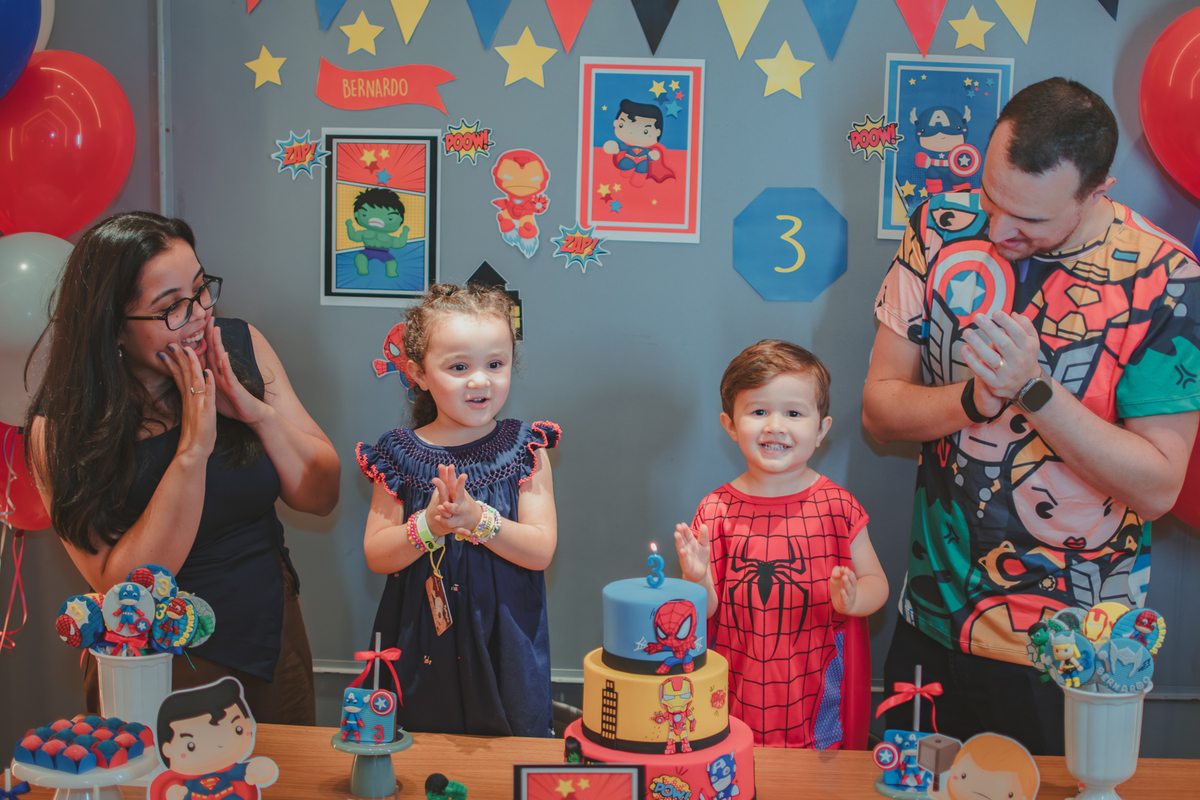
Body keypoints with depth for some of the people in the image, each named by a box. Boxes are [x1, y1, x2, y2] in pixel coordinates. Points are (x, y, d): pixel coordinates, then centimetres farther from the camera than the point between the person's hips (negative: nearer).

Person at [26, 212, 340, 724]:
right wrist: (193, 450, -29)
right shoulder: (63, 426, -18)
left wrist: (257, 411, -23)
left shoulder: (241, 347, -9)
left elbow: (321, 497, -7)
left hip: (275, 635, 4)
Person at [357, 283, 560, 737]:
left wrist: (477, 518, -23)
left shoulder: (524, 449, -4)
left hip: (505, 643, 0)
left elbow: (541, 550, -9)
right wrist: (428, 525, -21)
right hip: (423, 644, 1)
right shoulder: (401, 454, -2)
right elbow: (376, 556, -4)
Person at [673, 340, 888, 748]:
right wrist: (699, 582, -22)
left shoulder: (837, 507, -5)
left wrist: (852, 600, -19)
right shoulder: (715, 511, -4)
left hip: (817, 691, 0)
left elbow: (876, 582, 2)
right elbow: (705, 611, -1)